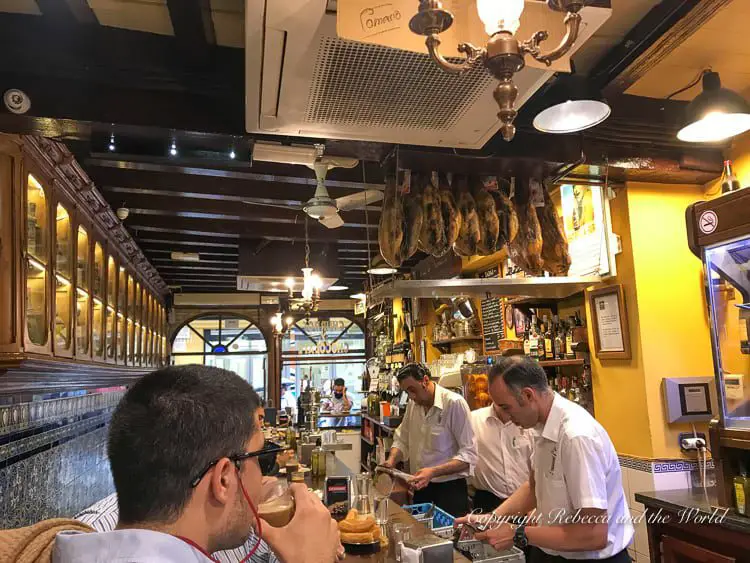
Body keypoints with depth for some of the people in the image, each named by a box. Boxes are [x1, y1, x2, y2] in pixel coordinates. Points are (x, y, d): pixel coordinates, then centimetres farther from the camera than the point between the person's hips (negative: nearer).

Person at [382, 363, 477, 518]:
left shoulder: (454, 403, -18)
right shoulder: (413, 405, 3)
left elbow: (468, 455, -20)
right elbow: (402, 440, 13)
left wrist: (433, 472, -29)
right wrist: (391, 460, -7)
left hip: (449, 489, -6)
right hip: (421, 489, 6)